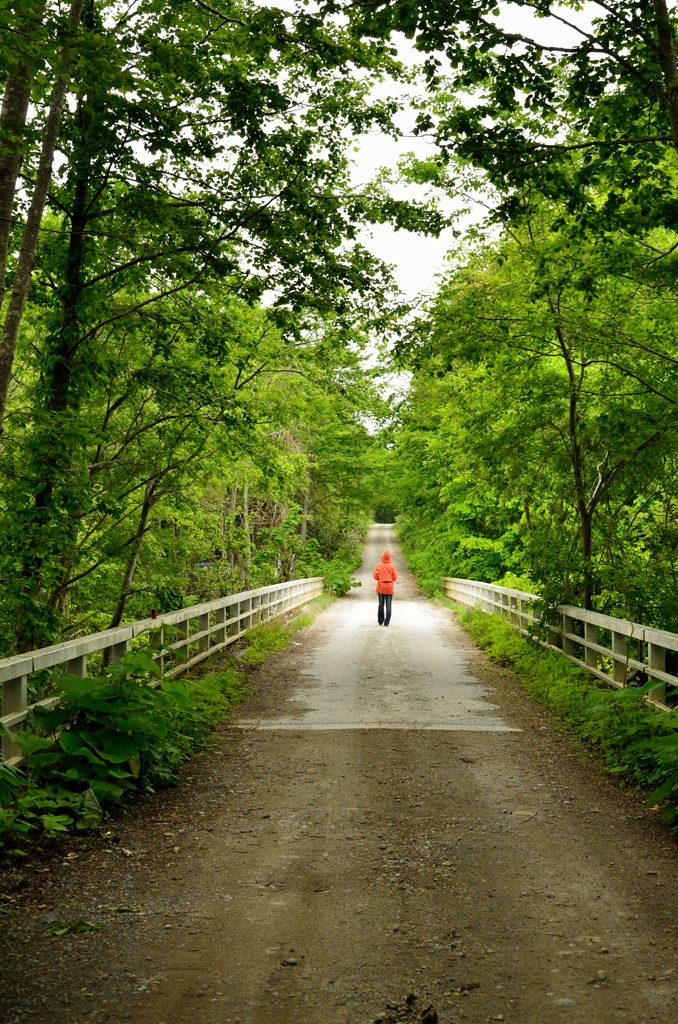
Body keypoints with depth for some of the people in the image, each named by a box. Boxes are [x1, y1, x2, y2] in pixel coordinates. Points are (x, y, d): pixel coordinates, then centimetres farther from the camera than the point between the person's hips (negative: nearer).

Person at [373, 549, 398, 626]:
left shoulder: (378, 565, -4)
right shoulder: (392, 566, -4)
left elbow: (375, 576, -7)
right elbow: (395, 577, -6)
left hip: (381, 587, 1)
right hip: (389, 588, -1)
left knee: (381, 605, 13)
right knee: (388, 605, 1)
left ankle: (380, 621, 18)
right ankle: (386, 622, -7)